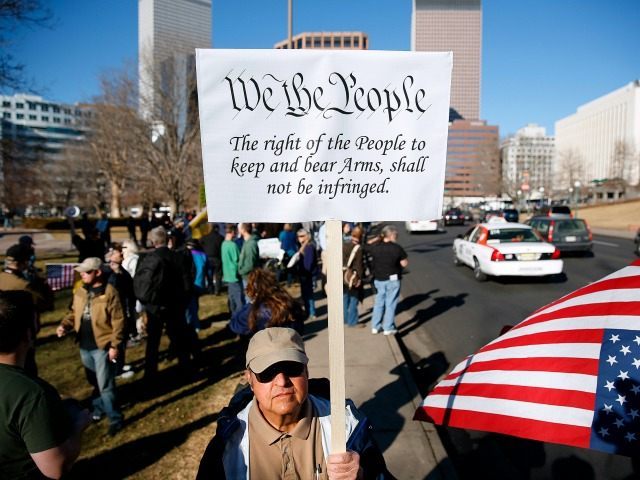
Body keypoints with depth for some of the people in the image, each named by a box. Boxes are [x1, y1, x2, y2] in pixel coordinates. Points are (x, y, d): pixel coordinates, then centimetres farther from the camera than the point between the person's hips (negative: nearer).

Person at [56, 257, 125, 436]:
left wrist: (115, 345, -17)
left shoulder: (109, 293, -17)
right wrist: (65, 325, -5)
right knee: (94, 382, 23)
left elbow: (118, 321, -16)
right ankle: (99, 407, 43)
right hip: (84, 345, 7)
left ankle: (115, 418, 13)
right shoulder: (80, 292, 5)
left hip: (102, 346, -7)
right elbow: (74, 313, 15)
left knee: (105, 385, -1)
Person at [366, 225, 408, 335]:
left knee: (378, 303, 16)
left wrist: (377, 239, 15)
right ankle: (388, 328, 9)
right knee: (390, 304, 5)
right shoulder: (397, 248, -13)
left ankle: (375, 327, 20)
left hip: (378, 280, 4)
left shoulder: (375, 247, -4)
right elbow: (404, 264, -11)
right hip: (392, 280, -4)